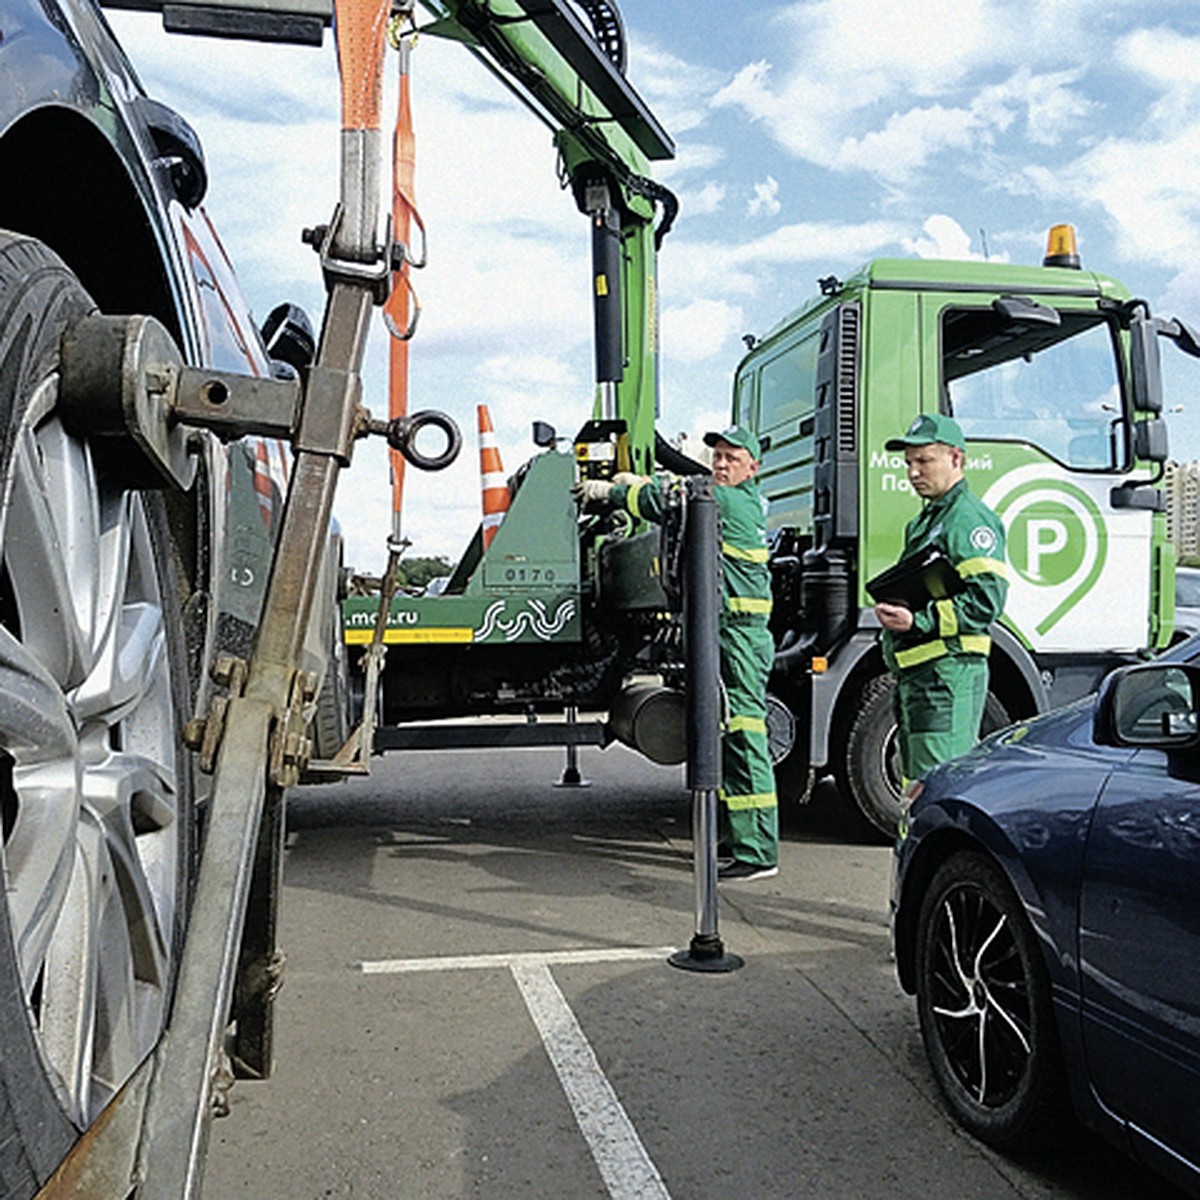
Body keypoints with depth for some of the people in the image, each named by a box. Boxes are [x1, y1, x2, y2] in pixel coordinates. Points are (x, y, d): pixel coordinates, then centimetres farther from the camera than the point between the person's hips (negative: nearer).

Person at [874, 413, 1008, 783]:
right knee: (918, 790, 14)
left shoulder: (970, 519, -9)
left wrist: (918, 620, -25)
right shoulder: (922, 523, 23)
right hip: (916, 676, 11)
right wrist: (895, 610, 12)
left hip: (949, 674, -10)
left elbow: (986, 600, -19)